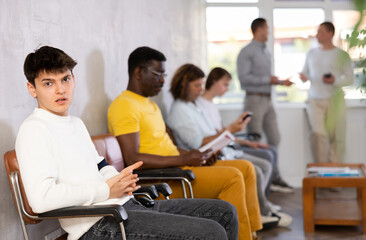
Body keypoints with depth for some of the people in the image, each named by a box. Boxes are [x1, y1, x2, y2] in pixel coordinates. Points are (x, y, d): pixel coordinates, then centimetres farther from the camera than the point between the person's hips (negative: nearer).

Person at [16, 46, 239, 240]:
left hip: (128, 204, 10)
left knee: (225, 212, 8)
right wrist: (106, 190, -13)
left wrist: (120, 179, 5)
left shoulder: (76, 123, 21)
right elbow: (41, 198, -22)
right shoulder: (34, 129, -9)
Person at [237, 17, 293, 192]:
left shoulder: (266, 52, 18)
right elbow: (244, 77, -18)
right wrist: (268, 80, -16)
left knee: (274, 139, 9)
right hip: (254, 99, -8)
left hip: (267, 100, 8)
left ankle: (274, 177, 17)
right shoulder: (246, 52, -8)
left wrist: (281, 82, 11)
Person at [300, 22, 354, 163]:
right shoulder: (312, 53, 13)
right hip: (315, 100, 2)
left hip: (335, 100, -1)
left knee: (336, 137, -1)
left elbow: (350, 79, 2)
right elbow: (306, 72, 22)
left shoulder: (342, 55, 3)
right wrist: (303, 77, -2)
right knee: (317, 133, -16)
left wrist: (335, 81, -16)